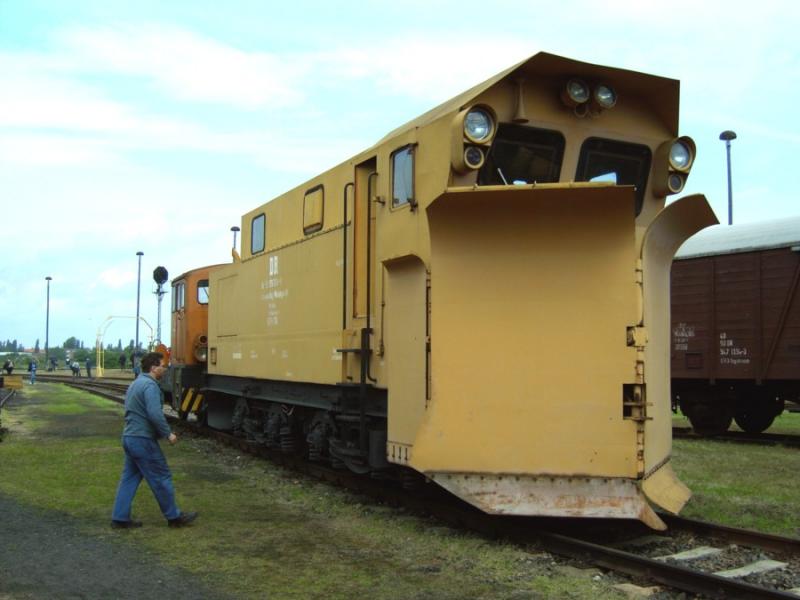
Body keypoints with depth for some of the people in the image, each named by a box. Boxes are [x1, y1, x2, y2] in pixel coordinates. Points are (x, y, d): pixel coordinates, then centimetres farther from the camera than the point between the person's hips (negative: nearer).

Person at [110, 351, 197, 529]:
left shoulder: (136, 383, 16)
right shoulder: (150, 385, -17)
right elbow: (155, 414, -26)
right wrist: (168, 434, -15)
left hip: (129, 437, 10)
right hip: (143, 440, -10)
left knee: (129, 478, 12)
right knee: (161, 478, 0)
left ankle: (120, 518, 13)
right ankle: (174, 517, 10)